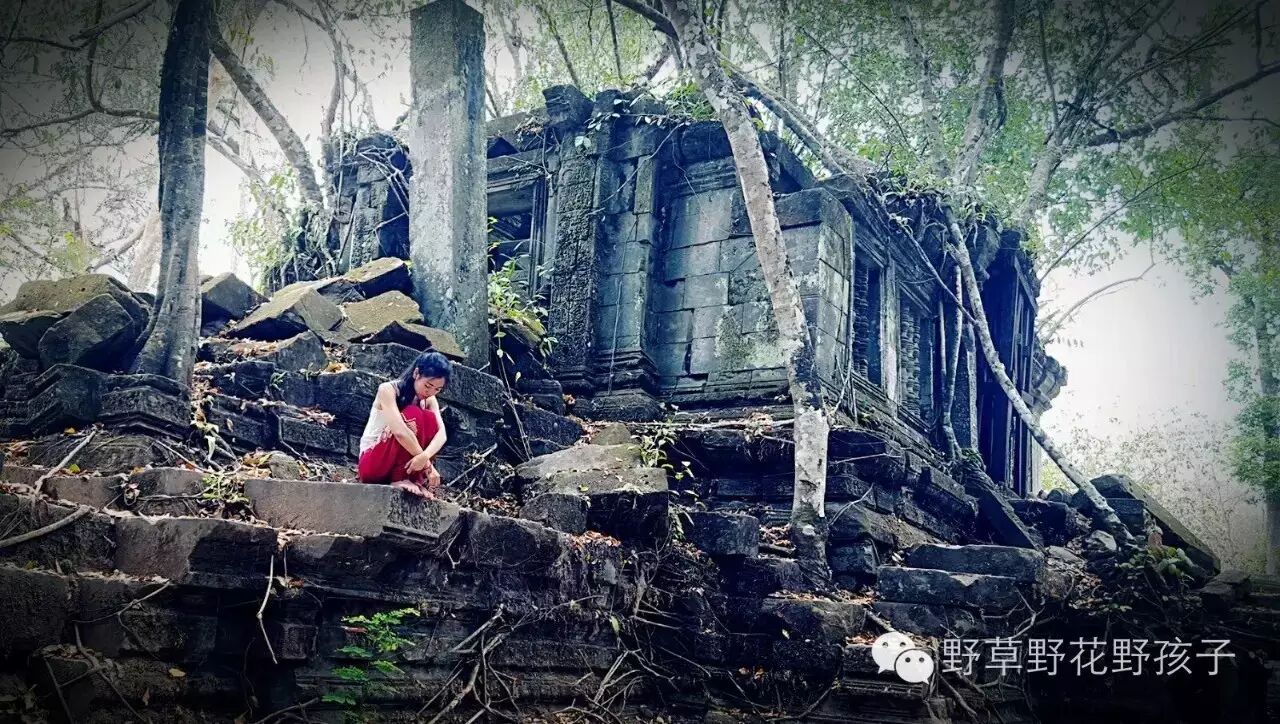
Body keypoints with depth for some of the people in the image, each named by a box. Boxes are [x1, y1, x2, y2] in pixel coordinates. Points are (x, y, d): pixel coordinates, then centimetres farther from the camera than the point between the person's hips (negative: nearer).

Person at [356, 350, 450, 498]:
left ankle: (416, 480, -19)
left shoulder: (429, 400, 1)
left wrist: (425, 457, -37)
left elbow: (441, 433, -16)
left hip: (404, 463, 5)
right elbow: (399, 431, -31)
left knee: (430, 418, -17)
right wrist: (428, 465, -32)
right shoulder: (388, 390, -16)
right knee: (412, 415, -26)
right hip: (371, 465, -5)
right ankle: (399, 479, -24)